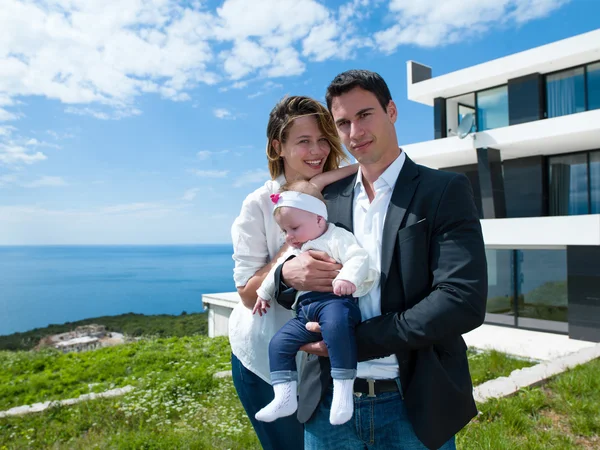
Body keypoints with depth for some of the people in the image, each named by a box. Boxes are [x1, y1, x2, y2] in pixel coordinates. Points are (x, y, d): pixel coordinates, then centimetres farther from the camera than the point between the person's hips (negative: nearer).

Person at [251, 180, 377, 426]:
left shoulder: (337, 237, 0)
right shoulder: (292, 252, 27)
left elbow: (358, 257, -16)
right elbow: (276, 272, 41)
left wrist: (348, 278, -33)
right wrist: (264, 294, 47)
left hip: (335, 300, -8)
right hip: (304, 311, 9)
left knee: (336, 325, -40)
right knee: (278, 343, -1)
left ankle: (343, 390, -34)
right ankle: (284, 398, 2)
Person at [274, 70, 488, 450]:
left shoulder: (445, 190, -6)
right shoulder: (328, 198, 6)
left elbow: (464, 301, -16)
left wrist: (356, 339, -18)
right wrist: (289, 274, -13)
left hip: (415, 407, -2)